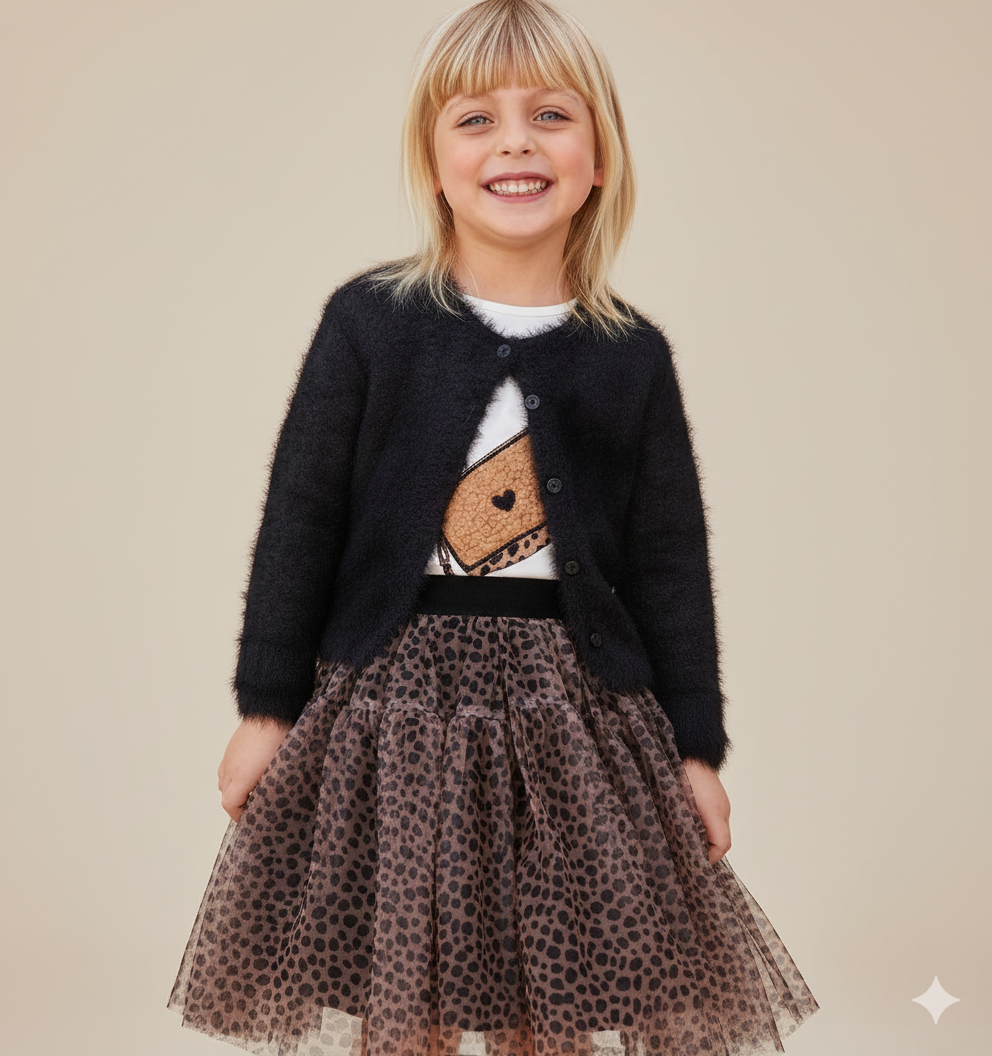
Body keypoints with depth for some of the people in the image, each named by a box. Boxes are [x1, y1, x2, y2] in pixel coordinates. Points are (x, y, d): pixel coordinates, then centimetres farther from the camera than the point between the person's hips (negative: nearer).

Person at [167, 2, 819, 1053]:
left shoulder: (632, 356, 2)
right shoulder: (369, 319, -2)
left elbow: (669, 563, 6)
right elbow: (300, 515, 0)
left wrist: (696, 746, 6)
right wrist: (266, 706, 0)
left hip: (574, 711, 2)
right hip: (391, 700, -1)